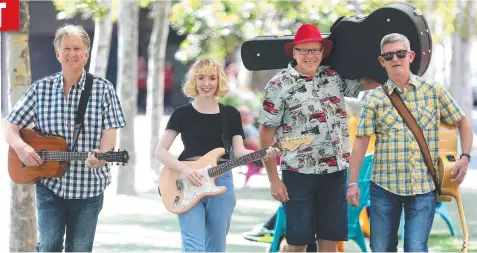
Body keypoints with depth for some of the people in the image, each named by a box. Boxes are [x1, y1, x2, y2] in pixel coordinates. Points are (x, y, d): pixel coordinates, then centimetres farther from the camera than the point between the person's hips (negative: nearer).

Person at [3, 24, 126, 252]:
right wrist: (20, 146, -16)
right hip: (50, 185, 0)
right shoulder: (41, 88, 4)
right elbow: (10, 127, 5)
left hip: (89, 186, 0)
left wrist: (102, 154, -26)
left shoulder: (103, 89, 1)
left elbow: (110, 131, -5)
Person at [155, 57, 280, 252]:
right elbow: (160, 151, -1)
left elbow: (239, 152, 3)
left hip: (222, 183, 3)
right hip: (189, 185, -3)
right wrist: (185, 170, -17)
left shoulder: (231, 114, 10)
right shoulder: (182, 113, 3)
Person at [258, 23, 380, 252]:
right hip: (298, 173, -4)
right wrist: (274, 180, -9)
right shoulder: (279, 85, -6)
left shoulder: (336, 77, 7)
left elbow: (372, 82, 14)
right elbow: (266, 133, -6)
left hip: (335, 172, 4)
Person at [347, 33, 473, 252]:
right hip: (384, 187, 1)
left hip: (424, 187, -1)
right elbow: (361, 142, 0)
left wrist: (464, 157, -2)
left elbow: (462, 122, 11)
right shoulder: (375, 99, 1)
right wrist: (352, 183, -5)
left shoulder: (434, 91, 2)